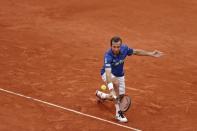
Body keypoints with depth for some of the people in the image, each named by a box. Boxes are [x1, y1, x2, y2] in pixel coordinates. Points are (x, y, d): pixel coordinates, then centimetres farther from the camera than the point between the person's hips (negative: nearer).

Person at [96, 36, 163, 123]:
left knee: (120, 96, 11)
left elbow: (136, 52, -2)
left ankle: (101, 95, 44)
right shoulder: (108, 56, -39)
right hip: (107, 73, -6)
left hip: (119, 75, 6)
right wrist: (111, 89, -61)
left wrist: (151, 54, -3)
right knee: (116, 83, -38)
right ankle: (118, 113, -30)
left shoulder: (124, 49, -23)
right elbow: (108, 73, -49)